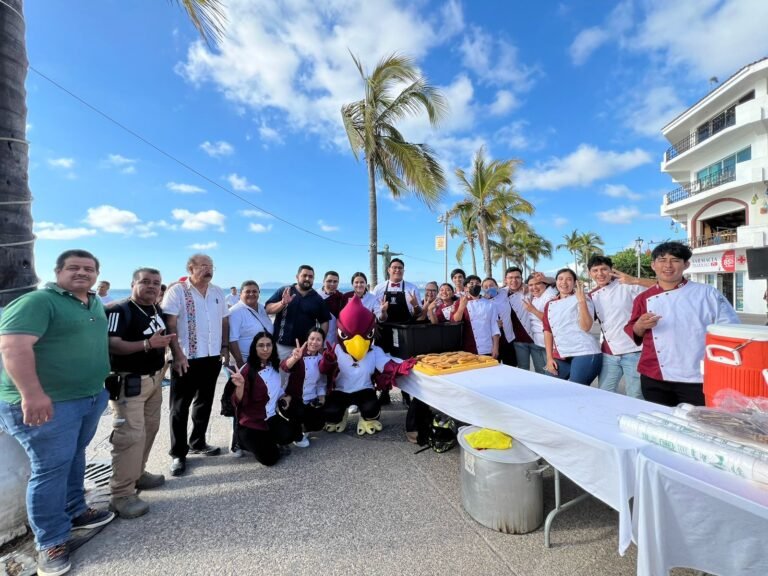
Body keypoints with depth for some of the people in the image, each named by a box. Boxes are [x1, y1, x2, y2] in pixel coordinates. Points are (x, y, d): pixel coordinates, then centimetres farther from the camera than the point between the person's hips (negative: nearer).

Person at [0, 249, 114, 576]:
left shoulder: (96, 304, 11)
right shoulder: (38, 301, -16)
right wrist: (32, 394, -30)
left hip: (92, 397, 8)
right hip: (49, 403, -8)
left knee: (74, 458, 21)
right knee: (51, 468, 2)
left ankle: (74, 512, 38)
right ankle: (50, 542, 18)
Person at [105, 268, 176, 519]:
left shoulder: (157, 310, 10)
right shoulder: (120, 310, -15)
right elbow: (111, 344, -26)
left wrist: (162, 362, 16)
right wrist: (147, 344, -36)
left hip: (154, 378, 9)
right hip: (128, 381, -8)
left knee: (149, 428, 17)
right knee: (131, 435, -8)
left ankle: (137, 474, 34)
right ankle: (121, 495, 3)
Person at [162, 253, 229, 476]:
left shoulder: (217, 292, 9)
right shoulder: (177, 291, -8)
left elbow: (224, 321, 14)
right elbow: (170, 325, -13)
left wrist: (225, 346, 7)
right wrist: (178, 355, -18)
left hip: (212, 357, 6)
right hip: (186, 358, -5)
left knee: (204, 402, 17)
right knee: (180, 407, 5)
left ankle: (197, 442, 33)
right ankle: (178, 453, 18)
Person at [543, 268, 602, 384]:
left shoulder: (582, 298, 1)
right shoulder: (550, 304, 14)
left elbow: (586, 327, -12)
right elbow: (547, 331, 12)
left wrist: (581, 301, -19)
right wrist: (549, 358, 5)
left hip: (585, 354, -5)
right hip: (561, 357, 5)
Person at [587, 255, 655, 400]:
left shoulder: (626, 285, -8)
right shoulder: (592, 296, 8)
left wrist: (635, 281, -27)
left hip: (633, 351, -5)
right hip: (608, 353, 5)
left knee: (635, 396, 7)